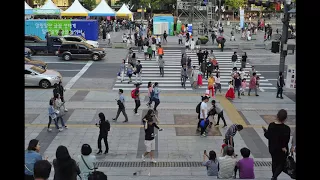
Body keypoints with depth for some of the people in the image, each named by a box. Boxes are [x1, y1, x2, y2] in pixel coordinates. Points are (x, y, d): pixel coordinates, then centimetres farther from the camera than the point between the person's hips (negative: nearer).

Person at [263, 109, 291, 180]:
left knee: (274, 163, 23)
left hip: (272, 148, 4)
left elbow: (268, 136, -5)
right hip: (282, 150, -4)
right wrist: (284, 147, -6)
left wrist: (265, 131, 13)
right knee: (281, 164, 12)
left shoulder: (271, 125, -13)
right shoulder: (286, 128, -24)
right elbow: (286, 140, -22)